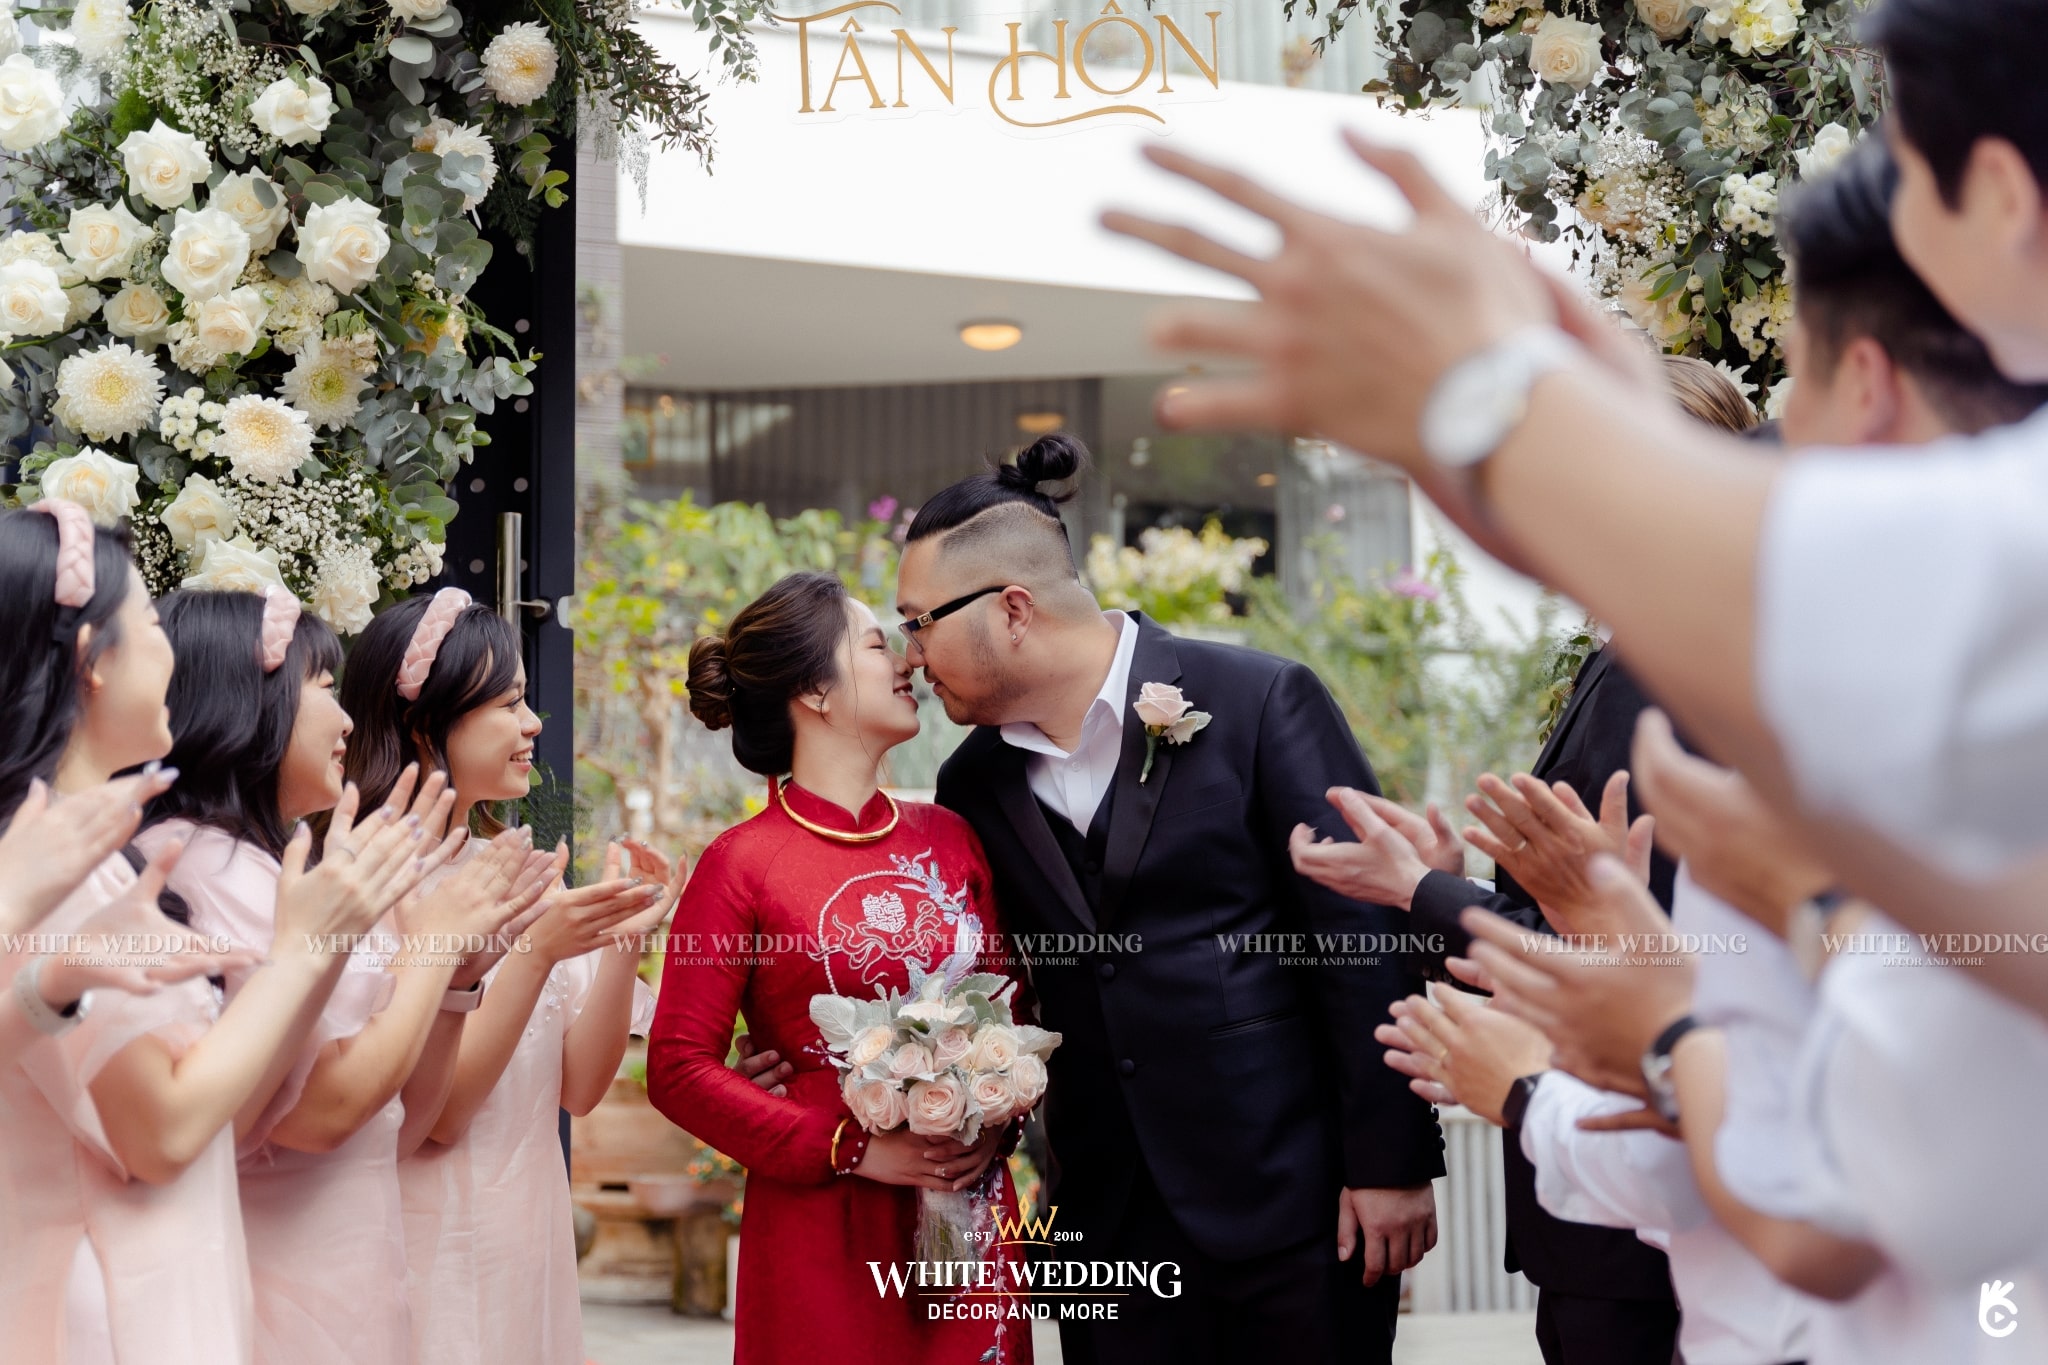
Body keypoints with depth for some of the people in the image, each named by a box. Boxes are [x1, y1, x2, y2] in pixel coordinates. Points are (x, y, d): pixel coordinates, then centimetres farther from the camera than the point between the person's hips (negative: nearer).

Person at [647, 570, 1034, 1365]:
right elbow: (679, 1068, -8)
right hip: (825, 1239, -4)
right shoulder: (742, 865, -6)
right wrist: (850, 1150, -14)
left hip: (970, 1219, 5)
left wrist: (1000, 1120, -5)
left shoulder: (947, 838, 9)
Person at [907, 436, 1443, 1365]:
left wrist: (1392, 1164, -10)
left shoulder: (1261, 702, -8)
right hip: (1110, 1219, 5)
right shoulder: (974, 784, 8)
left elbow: (1364, 943, -9)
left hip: (1295, 1198, -4)